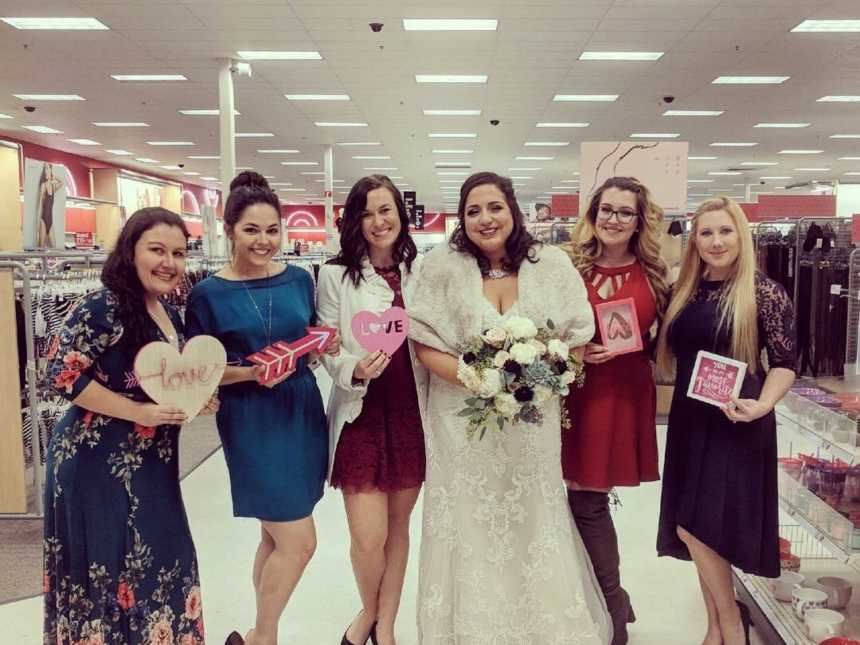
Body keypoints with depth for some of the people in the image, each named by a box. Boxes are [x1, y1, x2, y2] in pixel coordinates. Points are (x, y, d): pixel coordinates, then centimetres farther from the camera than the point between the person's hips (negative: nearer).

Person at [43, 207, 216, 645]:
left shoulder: (168, 314, 9)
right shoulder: (102, 307, -17)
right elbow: (62, 375, -20)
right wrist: (138, 412, -22)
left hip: (150, 466, 8)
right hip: (99, 466, -8)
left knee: (158, 566, 15)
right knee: (106, 572, 4)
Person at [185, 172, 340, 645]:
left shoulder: (300, 279, 4)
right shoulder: (208, 294, -7)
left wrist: (328, 346, -5)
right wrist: (251, 372, -21)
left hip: (303, 414, 5)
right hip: (251, 423, -5)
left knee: (276, 536, 16)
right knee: (298, 542, -4)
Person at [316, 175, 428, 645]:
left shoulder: (421, 271, 2)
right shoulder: (335, 274, -5)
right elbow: (326, 349, -5)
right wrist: (355, 370, -25)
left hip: (413, 415, 3)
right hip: (361, 416, -2)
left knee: (398, 525, 15)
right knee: (368, 538, -2)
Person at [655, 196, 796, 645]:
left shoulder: (764, 292, -8)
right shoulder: (684, 292, 8)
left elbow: (784, 364, -8)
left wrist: (762, 405, -24)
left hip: (735, 424, -6)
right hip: (690, 421, 6)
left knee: (694, 526, -8)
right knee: (701, 532, 12)